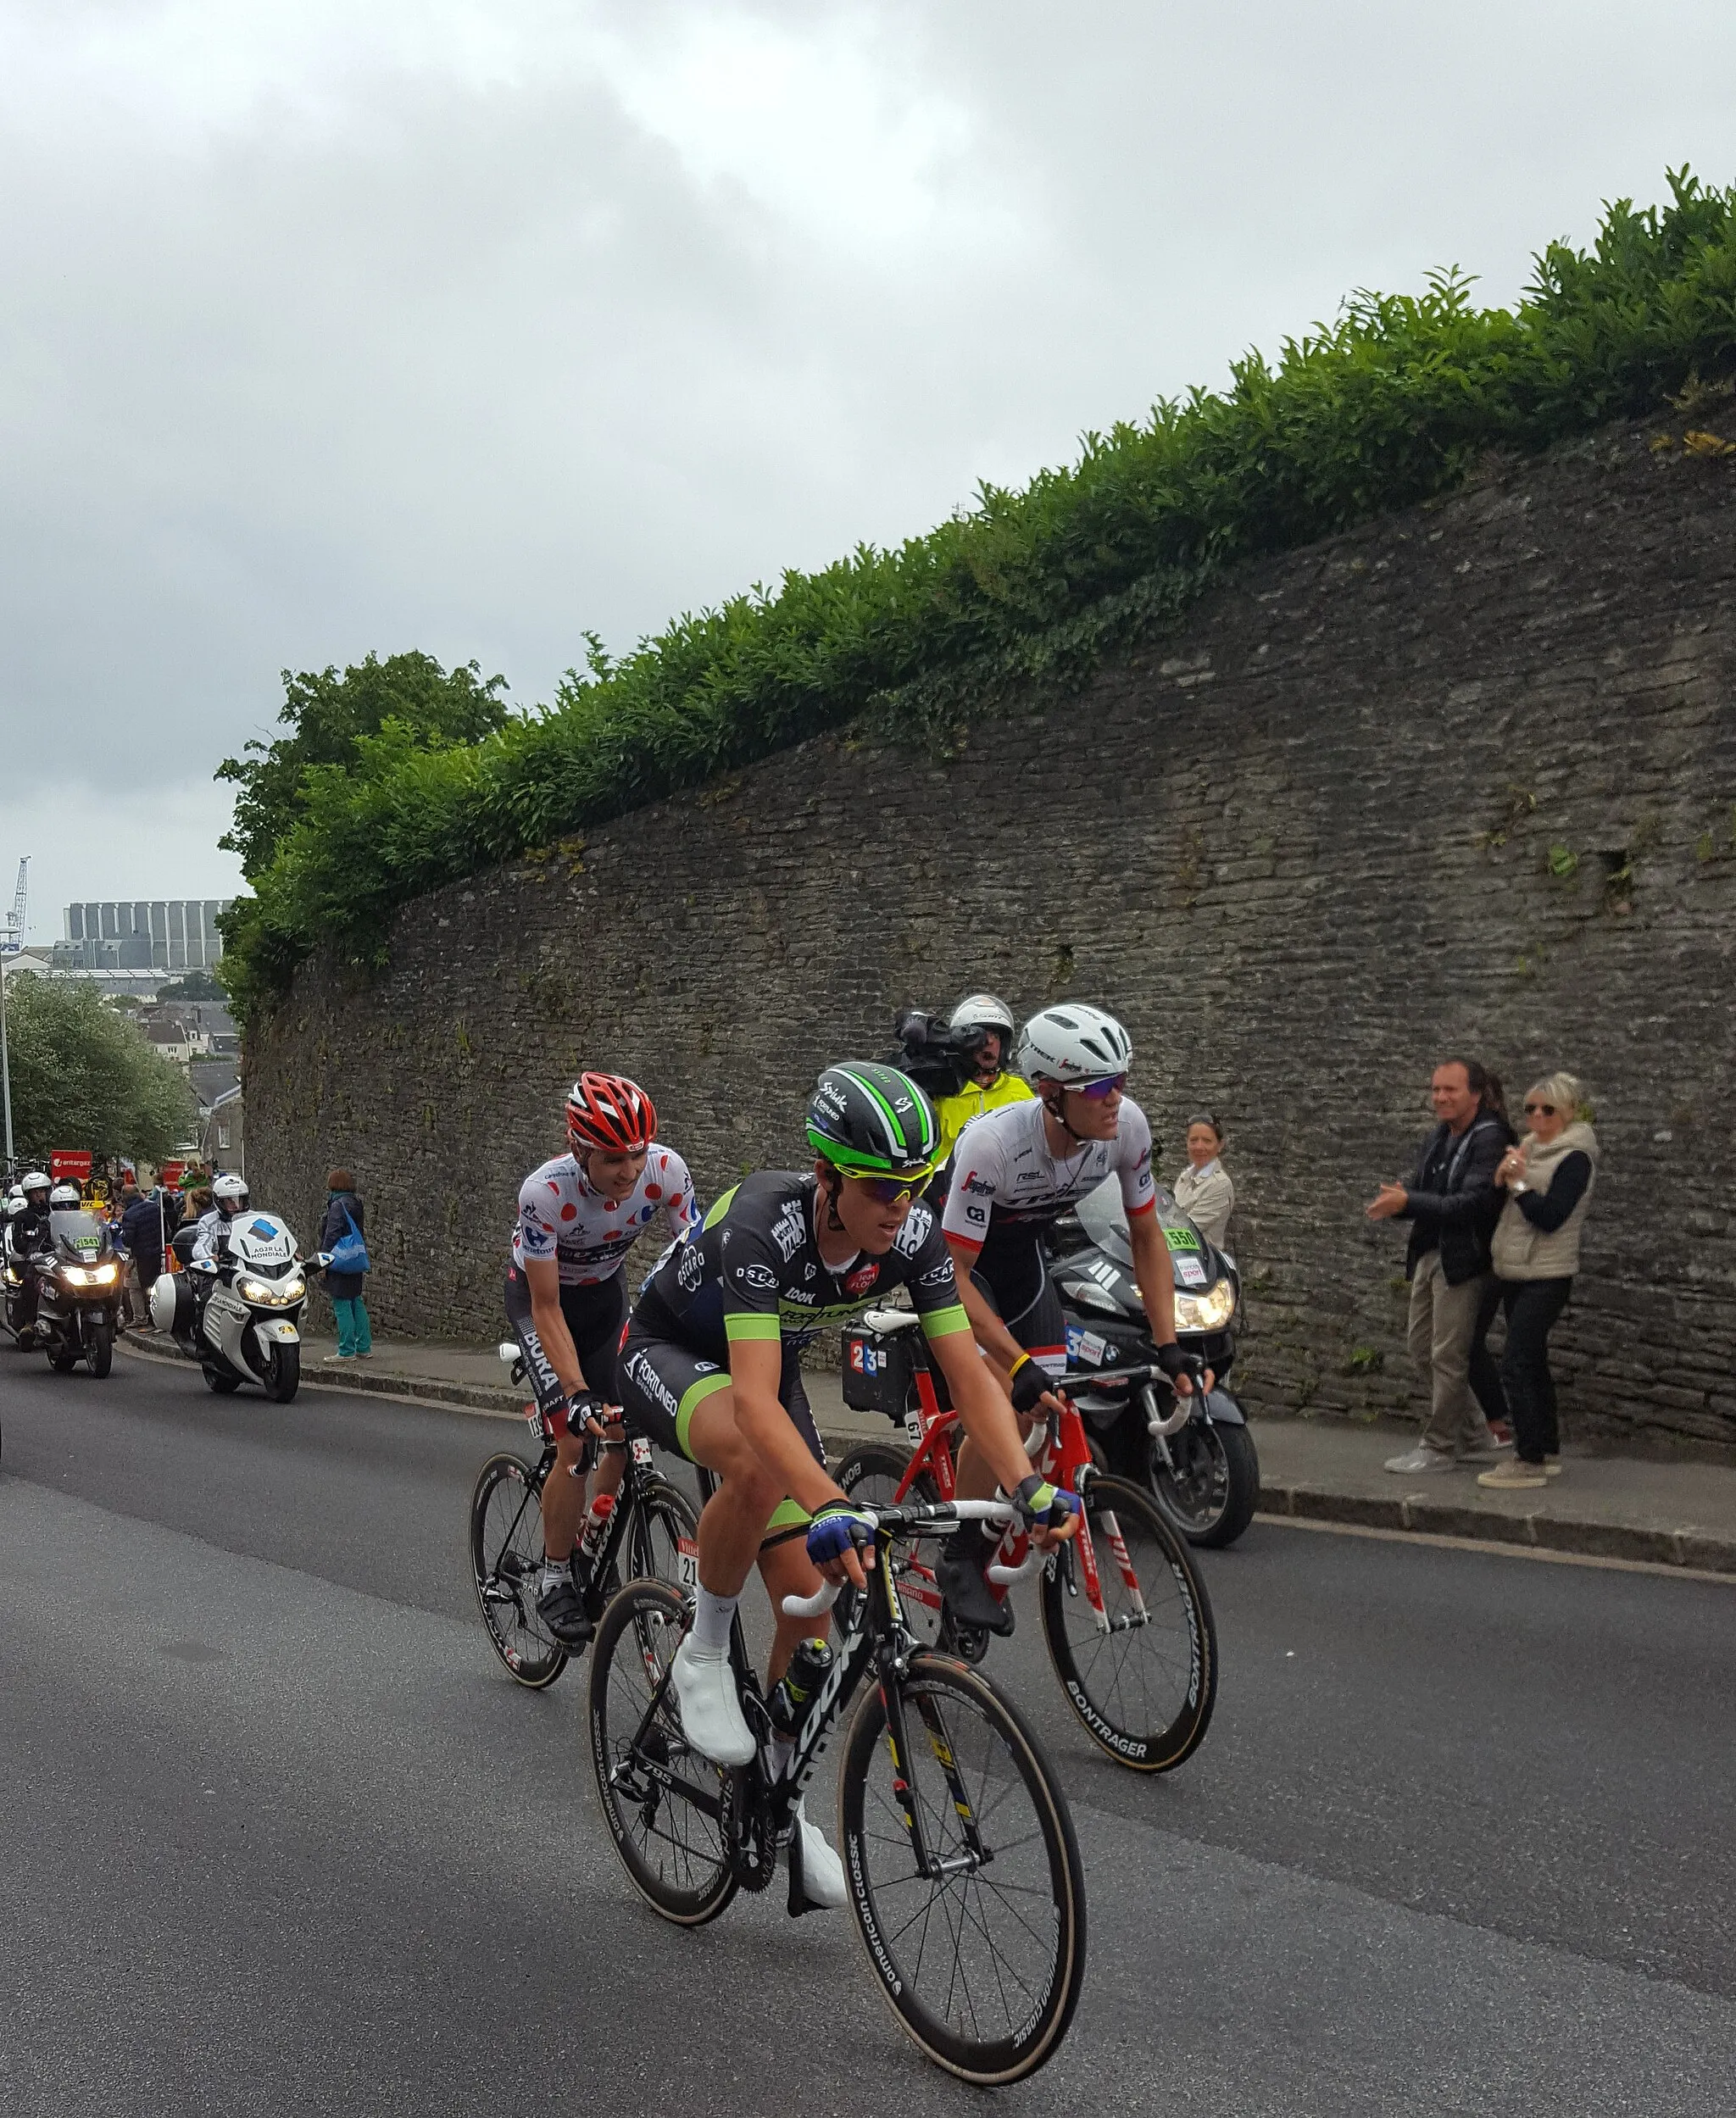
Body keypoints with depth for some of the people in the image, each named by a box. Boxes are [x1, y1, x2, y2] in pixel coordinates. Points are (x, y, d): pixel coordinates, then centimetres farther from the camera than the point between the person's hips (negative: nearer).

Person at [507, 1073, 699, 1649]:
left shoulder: (665, 1170, -29)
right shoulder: (545, 1191, -36)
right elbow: (547, 1310, -30)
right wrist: (577, 1394, -39)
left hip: (604, 1292, 4)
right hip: (539, 1295, -4)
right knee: (578, 1439, -17)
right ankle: (555, 1579, 2)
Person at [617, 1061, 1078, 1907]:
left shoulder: (914, 1235, -23)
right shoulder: (762, 1226, -39)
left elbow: (969, 1376, -24)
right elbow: (754, 1400, -48)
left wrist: (1028, 1485, -39)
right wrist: (831, 1508, -62)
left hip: (770, 1366, 5)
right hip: (666, 1353, -5)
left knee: (809, 1596, -4)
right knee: (755, 1466, -40)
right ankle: (703, 1653, -14)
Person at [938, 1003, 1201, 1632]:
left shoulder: (1127, 1126, -24)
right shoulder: (992, 1143, -39)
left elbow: (1146, 1236, -9)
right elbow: (955, 1274, -34)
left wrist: (1168, 1347, -15)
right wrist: (1019, 1364, -41)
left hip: (1019, 1251, 5)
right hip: (951, 1252, -5)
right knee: (1006, 1403, -23)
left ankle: (1005, 1554, 15)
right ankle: (961, 1562, -6)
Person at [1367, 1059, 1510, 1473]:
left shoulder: (1489, 1138, -15)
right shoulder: (1437, 1139, 12)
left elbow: (1475, 1203, -25)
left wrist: (1407, 1201, -30)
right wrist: (1395, 1202, -10)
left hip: (1463, 1260, -9)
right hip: (1428, 1254, 9)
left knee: (1448, 1357, -2)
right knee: (1422, 1349, 15)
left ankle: (1439, 1446, 10)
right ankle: (1475, 1435, 27)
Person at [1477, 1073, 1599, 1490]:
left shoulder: (1575, 1158, -11)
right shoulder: (1528, 1148, 12)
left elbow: (1550, 1217, -19)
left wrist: (1518, 1183, -21)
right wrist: (1501, 1178, -11)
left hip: (1545, 1278, -9)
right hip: (1514, 1273, 9)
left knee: (1516, 1365, -12)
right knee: (1533, 1364, 14)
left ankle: (1529, 1461, -8)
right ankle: (1548, 1453, 22)